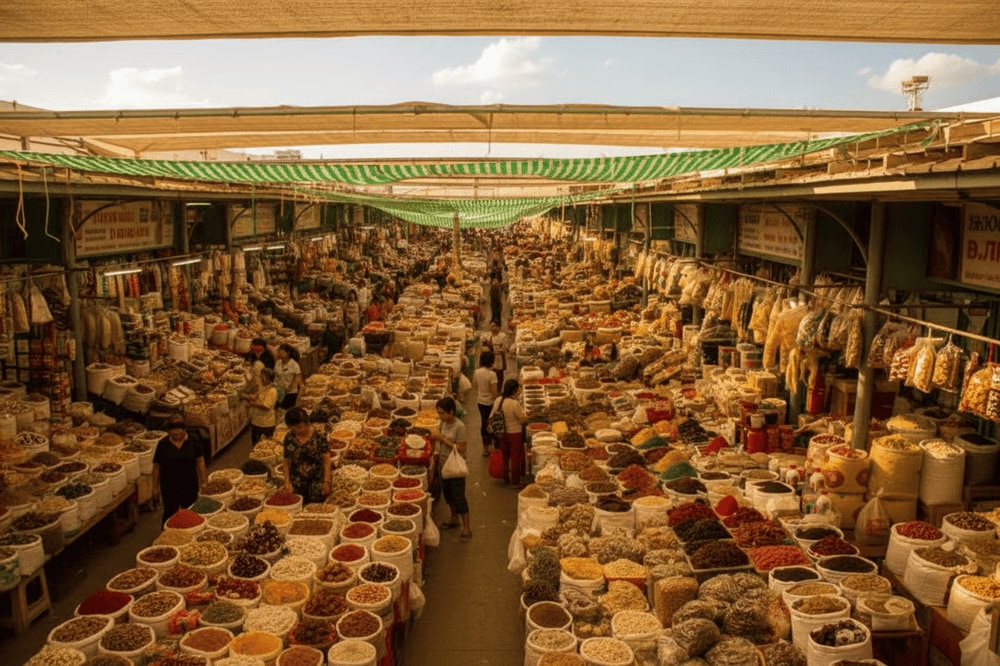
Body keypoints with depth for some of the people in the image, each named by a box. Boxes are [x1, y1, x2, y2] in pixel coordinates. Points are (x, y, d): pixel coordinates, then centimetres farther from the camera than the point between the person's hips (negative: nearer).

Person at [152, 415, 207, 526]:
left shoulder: (194, 440, -9)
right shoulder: (163, 444, -10)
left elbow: (200, 461, -2)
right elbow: (157, 466, -2)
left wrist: (202, 482, -1)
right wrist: (155, 487, 1)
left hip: (189, 485, 1)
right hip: (169, 487, -1)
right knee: (170, 513, 12)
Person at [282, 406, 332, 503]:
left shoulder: (318, 436, -15)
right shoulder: (289, 438, -4)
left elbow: (326, 459, -12)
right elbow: (286, 461, 4)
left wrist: (326, 481, -15)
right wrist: (287, 482, -4)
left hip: (317, 477, -3)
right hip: (298, 479, 3)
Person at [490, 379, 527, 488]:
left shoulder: (498, 400, -6)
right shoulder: (515, 403, -25)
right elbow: (522, 419, -19)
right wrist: (528, 416, 0)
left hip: (501, 433, 6)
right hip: (514, 433, -6)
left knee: (504, 456, 20)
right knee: (515, 457, 7)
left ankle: (506, 479, 35)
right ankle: (516, 482, 15)